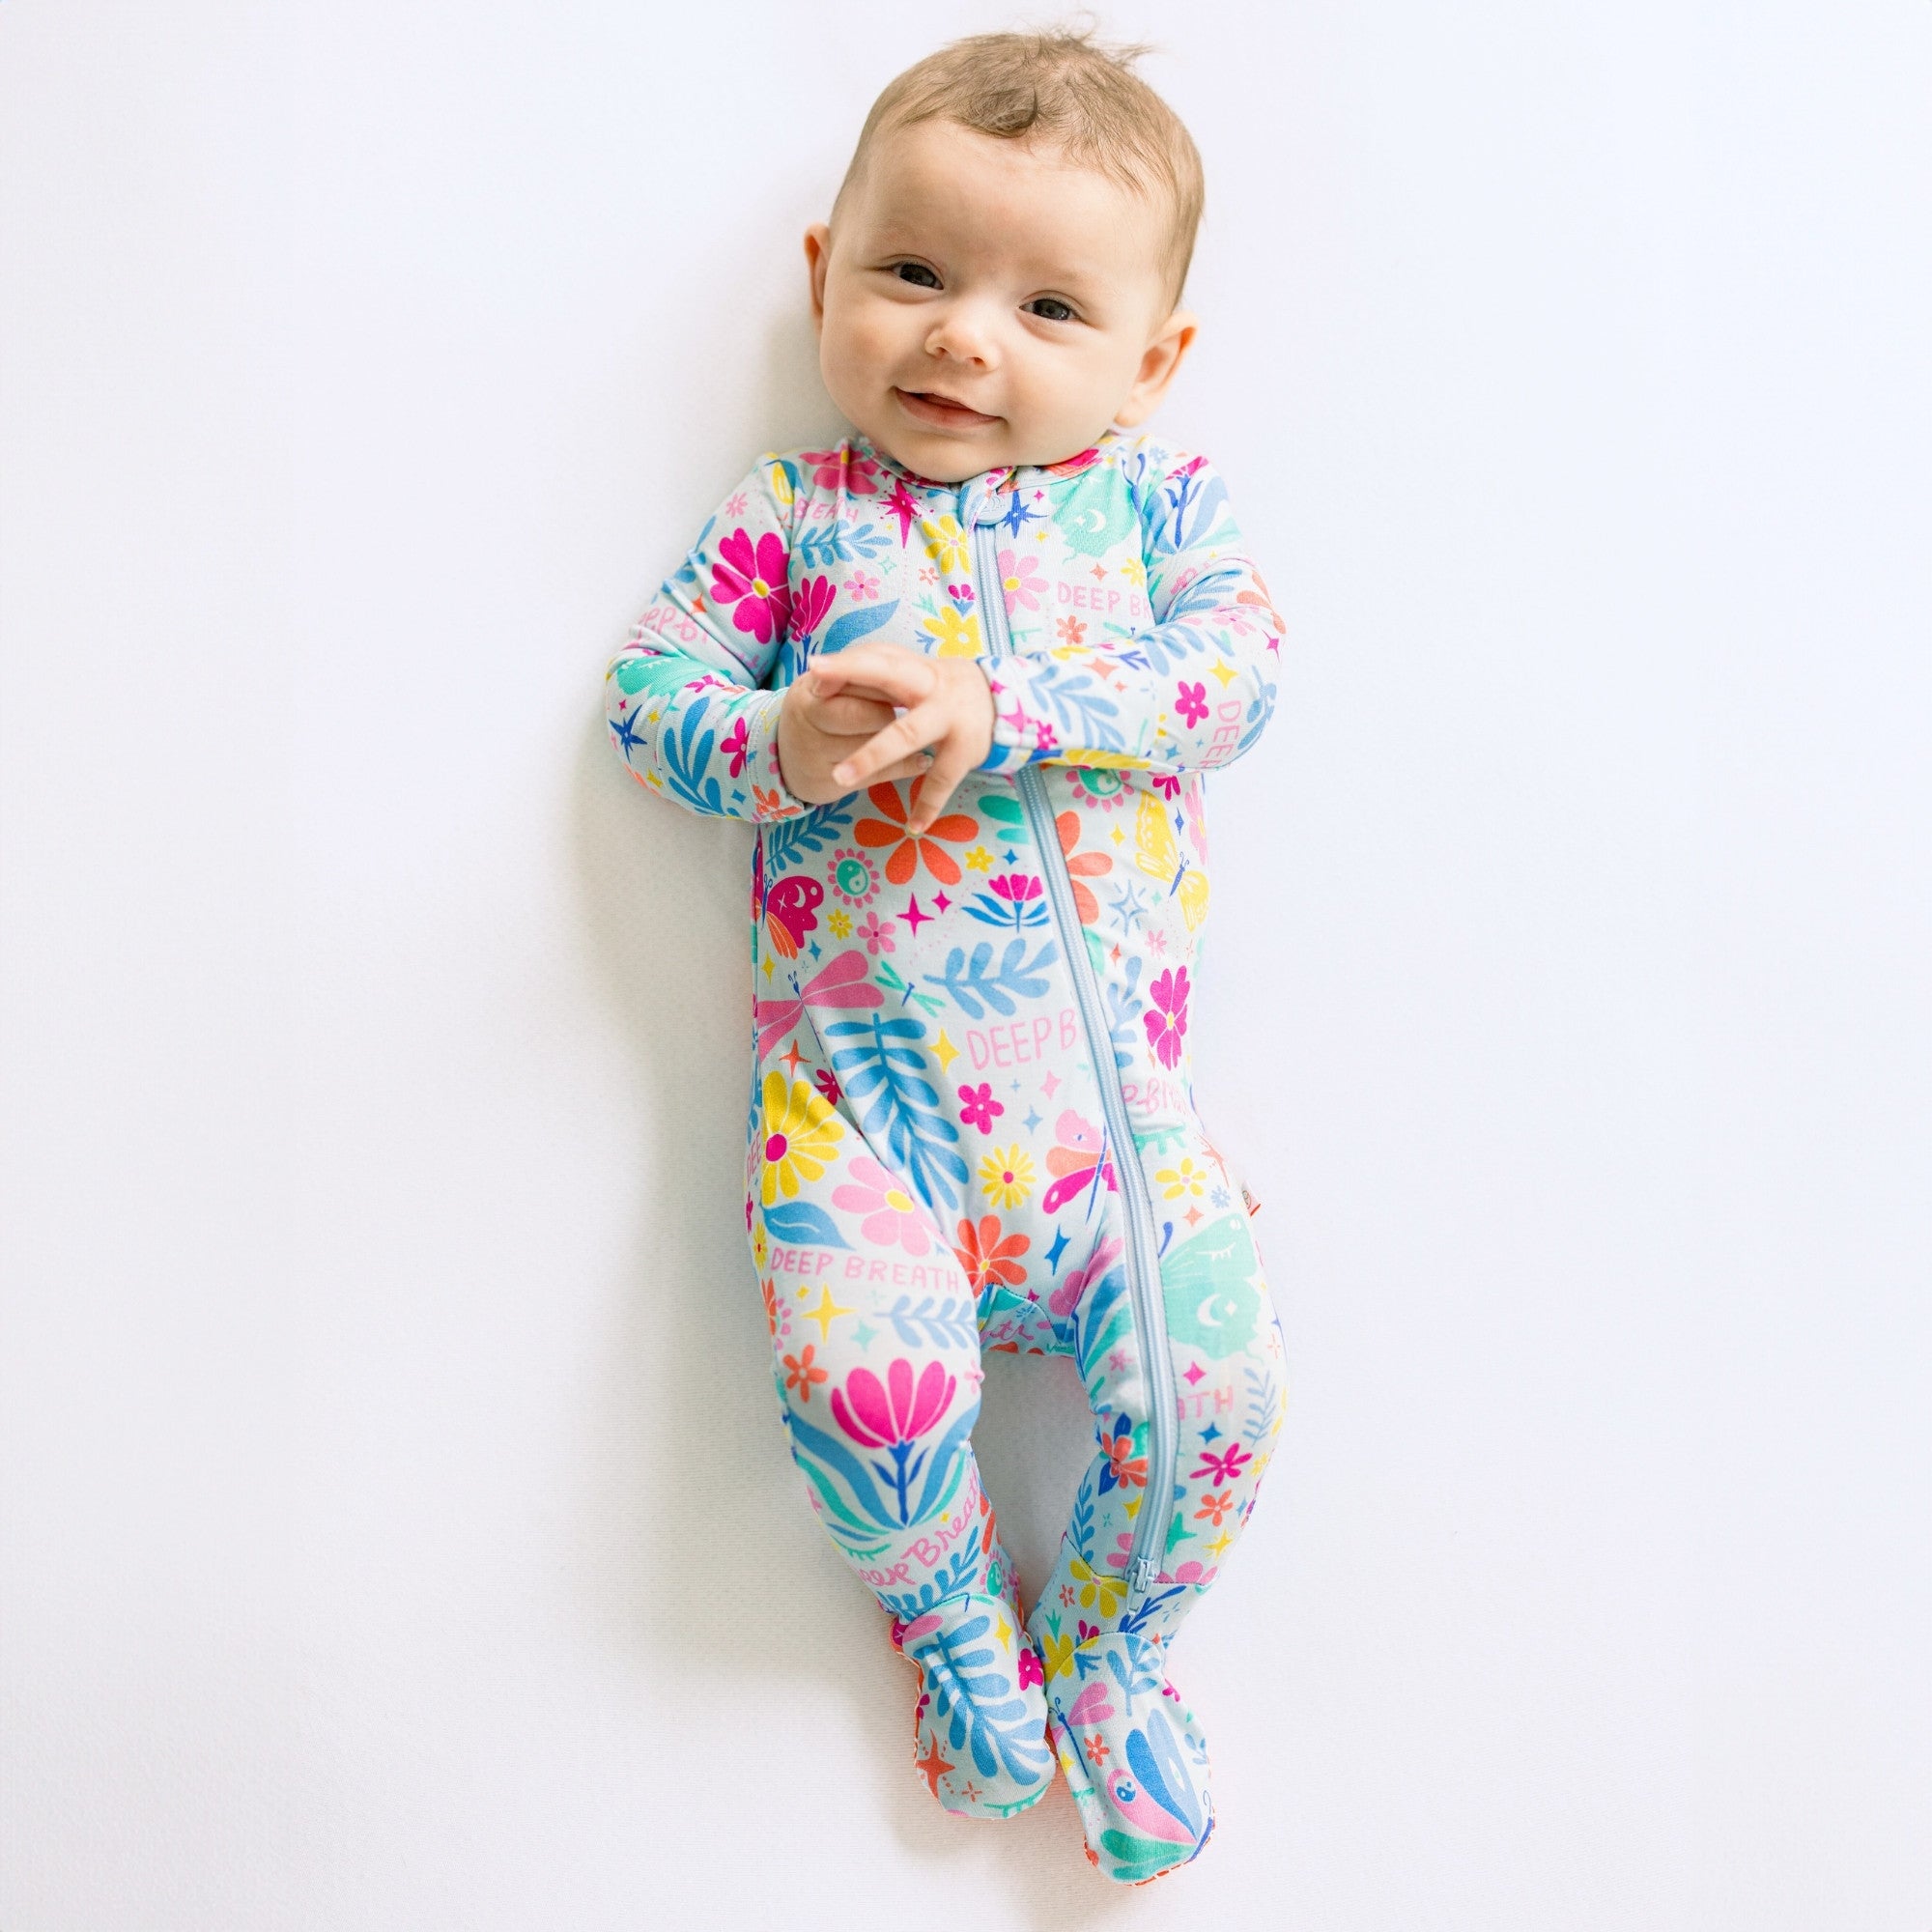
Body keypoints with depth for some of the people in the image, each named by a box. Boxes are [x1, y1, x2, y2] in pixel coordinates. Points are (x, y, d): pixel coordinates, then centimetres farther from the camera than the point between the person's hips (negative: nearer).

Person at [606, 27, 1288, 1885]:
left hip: (1112, 1083, 1)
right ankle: (953, 1615, 17)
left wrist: (996, 705, -18)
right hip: (859, 1082, -1)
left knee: (1213, 1383, -9)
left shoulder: (1157, 495, 10)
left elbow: (1235, 665, -5)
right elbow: (651, 690, 5)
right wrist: (781, 738, -17)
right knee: (864, 1379, -18)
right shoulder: (789, 517, 9)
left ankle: (1104, 1641, 24)